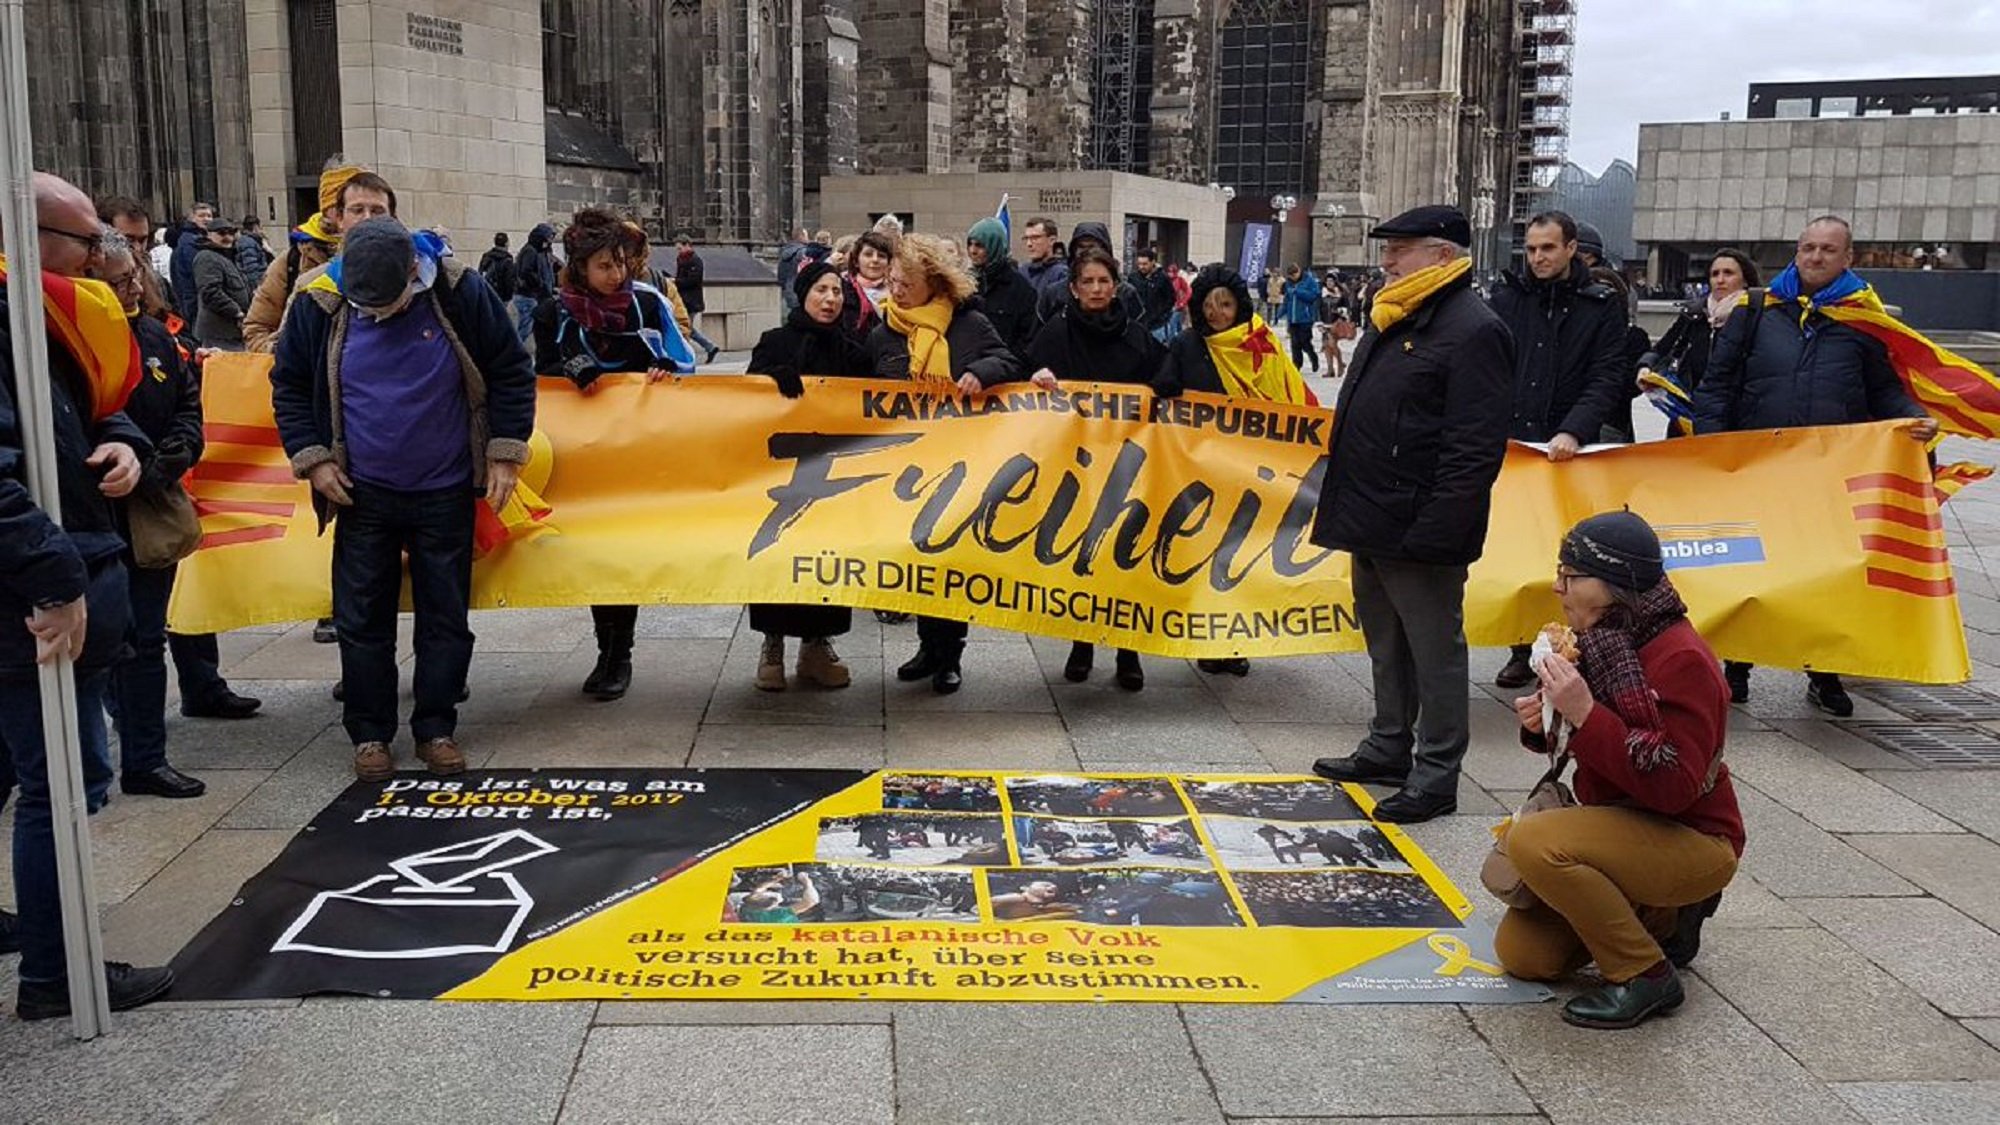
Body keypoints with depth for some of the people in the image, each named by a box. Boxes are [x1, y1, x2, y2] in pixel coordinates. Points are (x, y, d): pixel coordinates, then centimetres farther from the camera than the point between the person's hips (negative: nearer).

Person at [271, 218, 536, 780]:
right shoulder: (319, 302, -7)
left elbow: (512, 373, -1)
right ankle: (369, 733, 20)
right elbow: (288, 385, 7)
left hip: (445, 494, -1)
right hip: (362, 496, 1)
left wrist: (505, 454, -5)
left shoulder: (460, 293, -11)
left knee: (446, 616, 7)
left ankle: (436, 730, 20)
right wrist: (311, 458, -1)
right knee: (362, 618, 6)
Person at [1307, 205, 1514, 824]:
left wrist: (1437, 529, -25)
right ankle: (1389, 747, 34)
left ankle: (1436, 774, 12)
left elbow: (1474, 447, -22)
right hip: (1372, 519, 10)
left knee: (1434, 648, 2)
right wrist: (1345, 505, 19)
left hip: (1418, 525, -10)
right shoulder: (1392, 320, 15)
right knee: (1385, 642, 20)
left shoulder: (1473, 330, -15)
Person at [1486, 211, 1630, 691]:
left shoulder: (1601, 305, 3)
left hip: (1567, 451, -2)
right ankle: (1523, 648, 15)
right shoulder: (1506, 298, 8)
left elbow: (1607, 378, -5)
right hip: (1507, 444, 2)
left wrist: (1574, 431, -19)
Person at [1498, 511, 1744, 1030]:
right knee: (1522, 954, 5)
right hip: (1621, 826, 9)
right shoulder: (1602, 640, 2)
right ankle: (1661, 918, 21)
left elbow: (1672, 783, -31)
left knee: (1535, 843, -32)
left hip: (1693, 843, -9)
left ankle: (1646, 976, -15)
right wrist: (1543, 725, -6)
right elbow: (1588, 743, 17)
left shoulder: (1681, 661, -24)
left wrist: (1584, 714, -34)